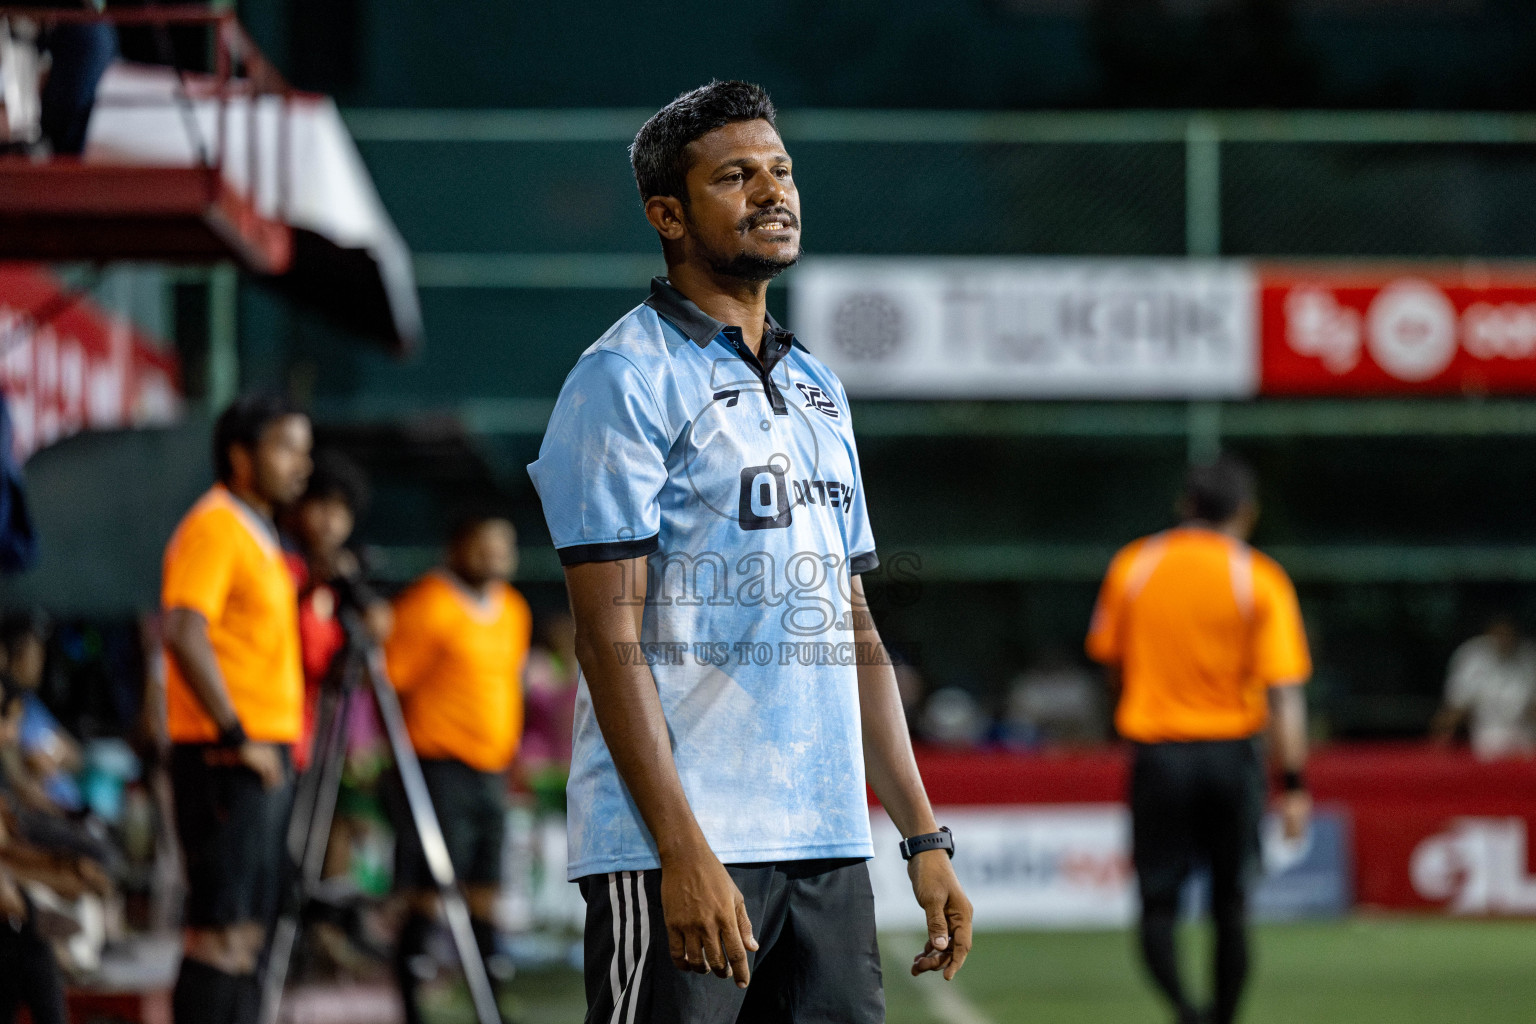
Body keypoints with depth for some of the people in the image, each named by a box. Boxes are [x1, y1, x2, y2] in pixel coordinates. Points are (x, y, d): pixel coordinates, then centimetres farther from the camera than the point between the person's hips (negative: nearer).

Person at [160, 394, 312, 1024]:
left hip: (264, 753, 10)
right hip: (226, 757, -10)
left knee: (248, 924, 9)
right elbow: (185, 634, -23)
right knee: (222, 924, -12)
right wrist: (235, 735, -22)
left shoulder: (259, 534, 20)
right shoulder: (214, 528, -11)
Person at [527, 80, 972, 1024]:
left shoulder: (818, 392, 20)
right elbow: (611, 638, -12)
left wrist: (925, 837, 14)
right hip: (680, 848, -7)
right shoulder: (624, 380, -5)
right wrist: (683, 851, -20)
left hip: (828, 842, 7)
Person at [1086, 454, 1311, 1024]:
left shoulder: (1132, 567, 2)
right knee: (1231, 906, 13)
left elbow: (1110, 661, 13)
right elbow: (1284, 693, -11)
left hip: (1155, 749, 0)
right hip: (1232, 755, 0)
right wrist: (1293, 784, -10)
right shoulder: (1261, 581, -5)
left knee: (1158, 904, 2)